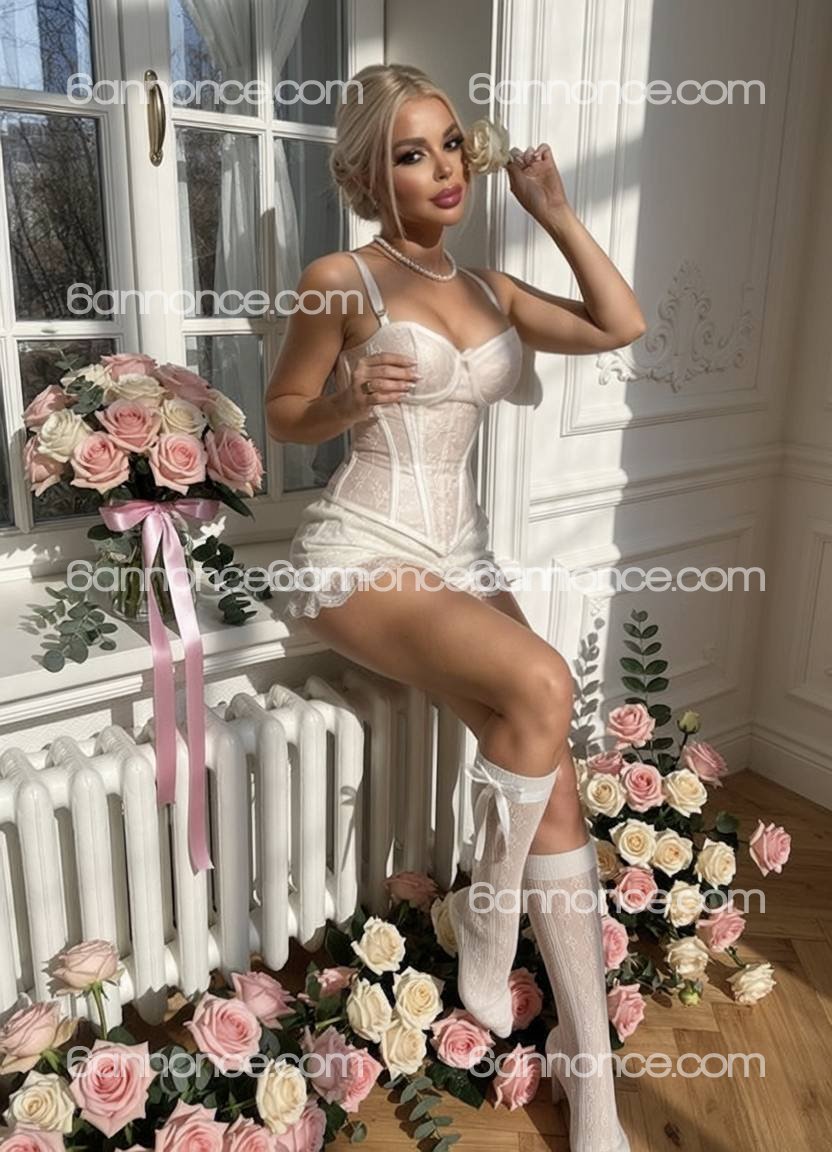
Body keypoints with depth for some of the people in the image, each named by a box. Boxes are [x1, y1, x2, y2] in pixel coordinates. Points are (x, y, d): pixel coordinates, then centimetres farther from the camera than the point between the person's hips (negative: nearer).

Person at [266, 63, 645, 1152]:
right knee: (540, 686, -30)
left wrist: (554, 210, 8)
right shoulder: (340, 281, -1)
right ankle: (487, 927, -3)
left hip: (461, 556, 5)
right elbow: (284, 414, 5)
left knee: (550, 771, -14)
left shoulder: (489, 289, 15)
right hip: (363, 551, -5)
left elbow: (621, 326, 11)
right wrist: (349, 399, -15)